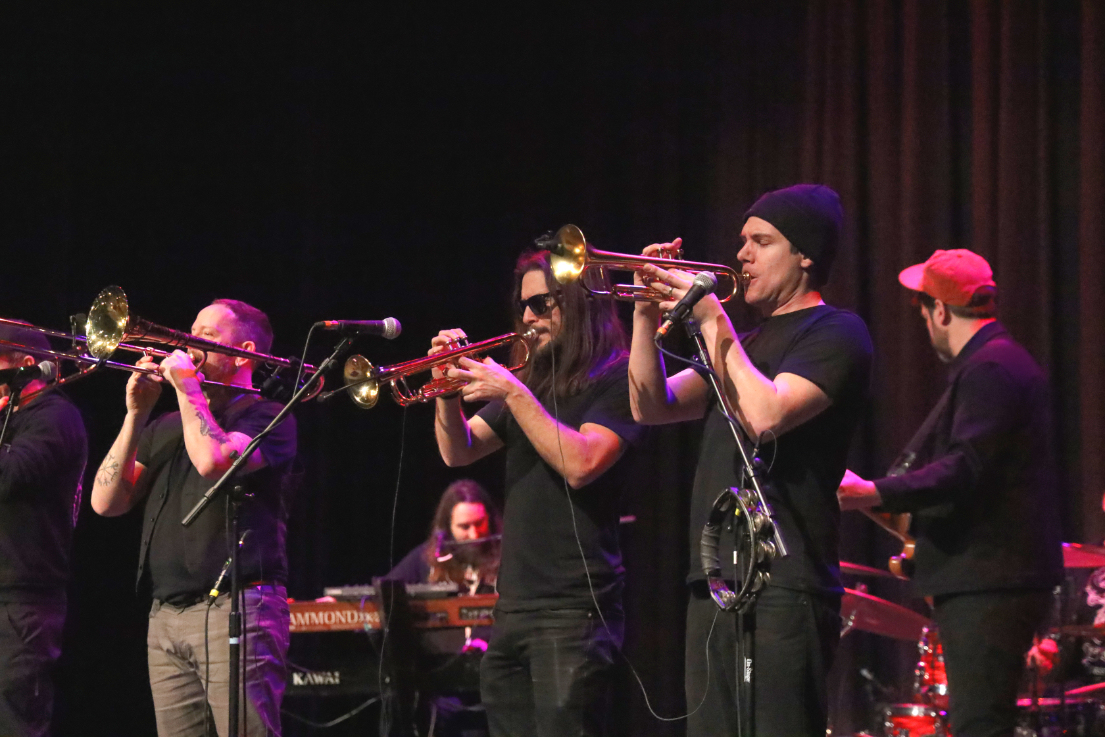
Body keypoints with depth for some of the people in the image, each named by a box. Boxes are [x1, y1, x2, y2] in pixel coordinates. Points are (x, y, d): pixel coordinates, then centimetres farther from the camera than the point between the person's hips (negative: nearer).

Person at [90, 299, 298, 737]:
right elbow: (106, 502, 13)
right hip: (166, 615, 6)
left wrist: (187, 387, -4)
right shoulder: (166, 428, 23)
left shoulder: (267, 417, 3)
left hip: (236, 607, -6)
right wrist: (136, 414, 6)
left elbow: (214, 461, -18)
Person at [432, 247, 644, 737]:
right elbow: (458, 453, 16)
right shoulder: (533, 377, 18)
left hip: (574, 608, -8)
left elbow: (580, 464, -18)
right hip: (513, 603, 8)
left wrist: (513, 393, -14)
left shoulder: (617, 377, -4)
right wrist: (448, 387, -1)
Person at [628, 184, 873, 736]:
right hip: (715, 586, 8)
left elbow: (763, 417, -18)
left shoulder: (836, 334, -3)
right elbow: (652, 407, 18)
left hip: (784, 589, -8)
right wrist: (647, 313, 6)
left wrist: (712, 319, -11)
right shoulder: (745, 342, 24)